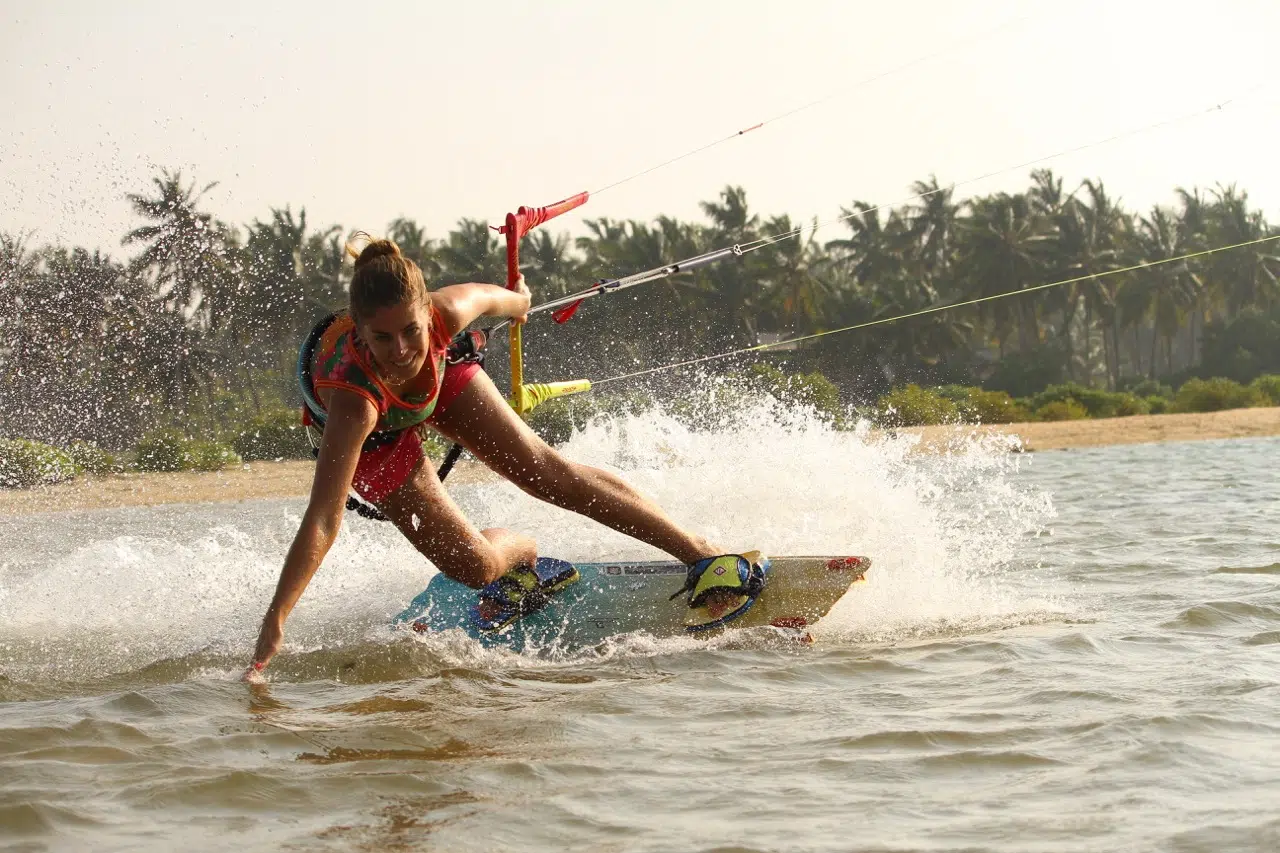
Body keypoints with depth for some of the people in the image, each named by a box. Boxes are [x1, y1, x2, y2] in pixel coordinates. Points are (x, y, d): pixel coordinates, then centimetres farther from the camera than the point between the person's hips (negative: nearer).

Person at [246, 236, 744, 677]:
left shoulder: (445, 311, -38)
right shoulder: (354, 402, -48)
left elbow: (492, 298, -12)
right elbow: (322, 522, -48)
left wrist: (517, 300, 10)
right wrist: (275, 620, -53)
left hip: (440, 376, 2)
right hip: (376, 436, -2)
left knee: (545, 471, -3)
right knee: (474, 568, -8)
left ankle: (701, 552, 7)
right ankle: (525, 551, 29)